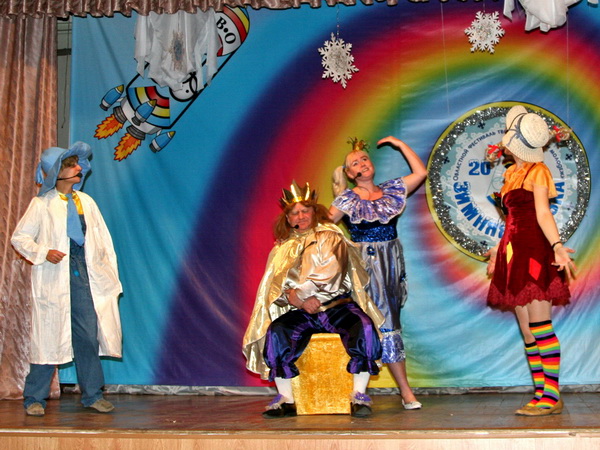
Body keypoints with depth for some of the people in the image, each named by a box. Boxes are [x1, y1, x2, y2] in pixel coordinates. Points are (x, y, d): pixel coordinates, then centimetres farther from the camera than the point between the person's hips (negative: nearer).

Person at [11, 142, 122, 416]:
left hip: (85, 277, 4)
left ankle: (92, 394, 12)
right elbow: (19, 238, 2)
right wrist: (43, 253, -14)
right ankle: (34, 398, 9)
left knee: (89, 335, 2)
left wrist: (110, 274, 7)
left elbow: (103, 239, 14)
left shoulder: (86, 202, 14)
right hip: (53, 279, -4)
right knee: (48, 338, -2)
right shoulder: (42, 204, 2)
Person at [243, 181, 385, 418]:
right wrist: (300, 300, -15)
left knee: (363, 328, -32)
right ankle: (285, 399, -24)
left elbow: (331, 272, -6)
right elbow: (275, 286, 5)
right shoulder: (282, 248, 18)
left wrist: (298, 291, -13)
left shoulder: (331, 238, 11)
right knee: (276, 332, -29)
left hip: (336, 305, -1)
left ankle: (359, 394, -25)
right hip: (299, 311, 2)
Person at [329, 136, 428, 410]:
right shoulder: (347, 199, -1)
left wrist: (399, 144, 11)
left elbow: (421, 172, 8)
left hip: (392, 262, 4)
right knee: (386, 322, -7)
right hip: (367, 264, -4)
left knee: (388, 320, 3)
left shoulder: (391, 190, 10)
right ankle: (406, 392, -2)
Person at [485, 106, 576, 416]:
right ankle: (541, 394, 8)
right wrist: (498, 250, 27)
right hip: (515, 252, 8)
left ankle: (552, 396, -8)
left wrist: (557, 246, -30)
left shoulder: (537, 171, -5)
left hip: (534, 252, -8)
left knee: (539, 326, -11)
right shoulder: (514, 174, 17)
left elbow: (543, 213, -17)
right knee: (526, 330, 5)